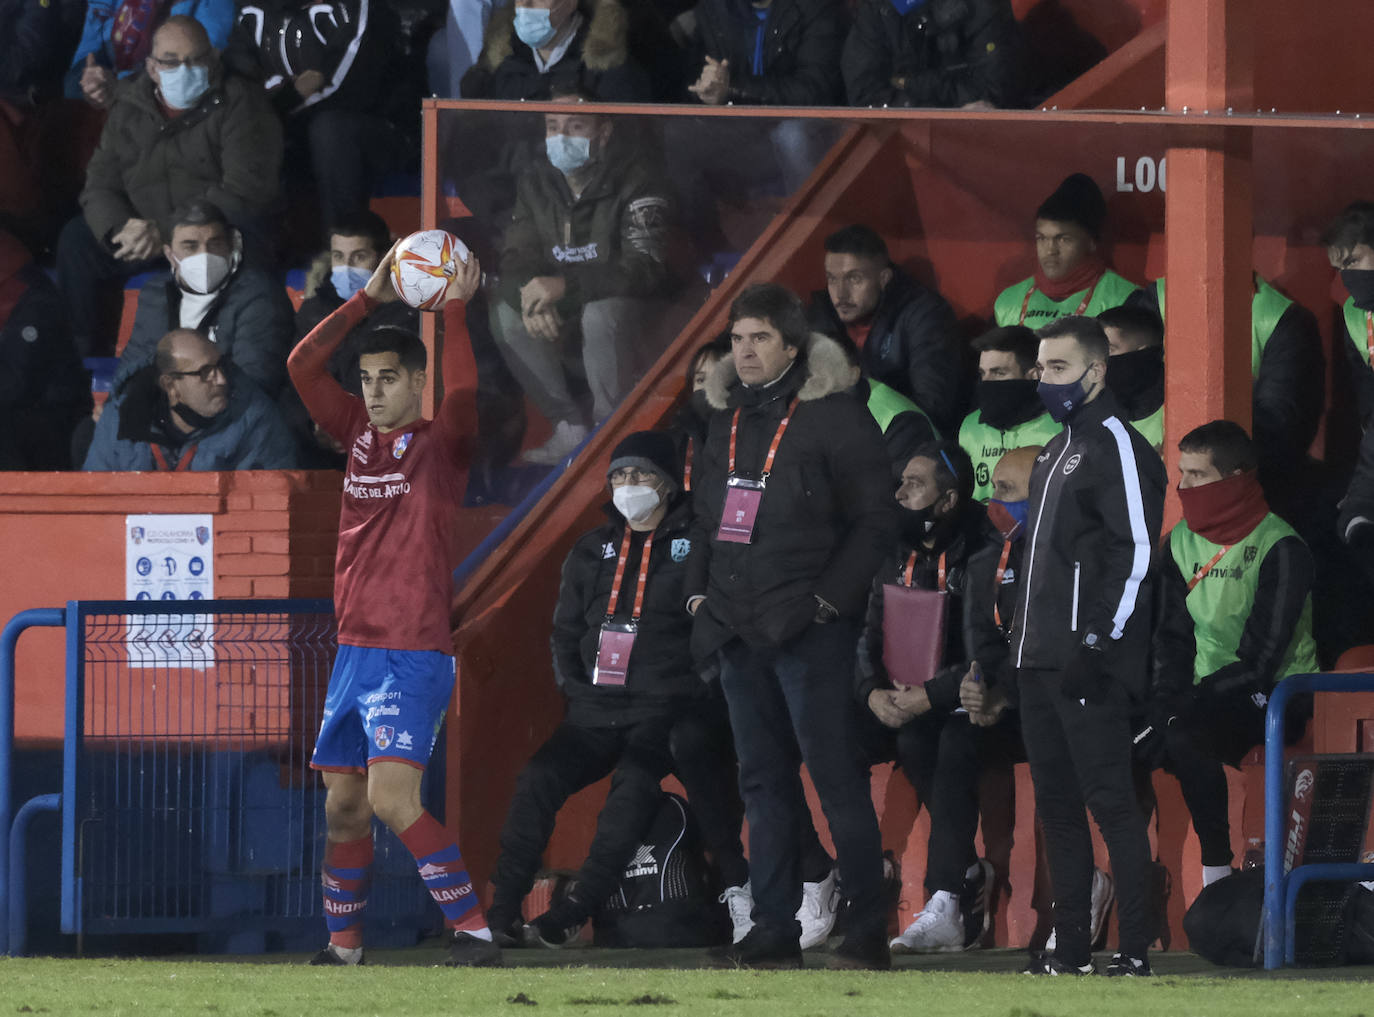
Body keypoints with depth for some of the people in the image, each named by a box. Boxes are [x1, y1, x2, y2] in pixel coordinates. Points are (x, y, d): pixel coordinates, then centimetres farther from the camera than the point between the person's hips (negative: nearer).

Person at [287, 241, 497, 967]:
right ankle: (342, 945, 21)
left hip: (415, 654, -7)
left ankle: (473, 932, -16)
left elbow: (470, 391, -23)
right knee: (342, 803, 10)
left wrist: (459, 307, -22)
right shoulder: (359, 433, 12)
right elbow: (303, 364, 4)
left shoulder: (441, 441, -3)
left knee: (392, 797, -18)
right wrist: (371, 299, -2)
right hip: (354, 652, 7)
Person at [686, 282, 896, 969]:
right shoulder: (727, 421, 15)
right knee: (763, 782, 9)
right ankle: (774, 931, 12)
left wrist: (829, 599, -13)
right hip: (738, 629, 7)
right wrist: (699, 591, 12)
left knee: (835, 777, -8)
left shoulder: (833, 417, -6)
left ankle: (868, 932, -5)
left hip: (808, 630, -7)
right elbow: (704, 515, 25)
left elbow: (875, 518, -8)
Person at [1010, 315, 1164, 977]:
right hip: (1040, 660, 10)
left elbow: (1136, 551, -17)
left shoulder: (1115, 444, -9)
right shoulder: (1056, 450, 20)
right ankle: (1070, 951, 14)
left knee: (1109, 799, -9)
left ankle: (1136, 952, -9)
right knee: (1057, 803, 10)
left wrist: (1099, 644, -21)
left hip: (1088, 662, -10)